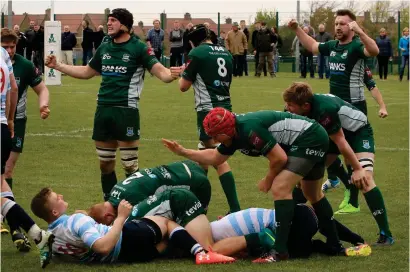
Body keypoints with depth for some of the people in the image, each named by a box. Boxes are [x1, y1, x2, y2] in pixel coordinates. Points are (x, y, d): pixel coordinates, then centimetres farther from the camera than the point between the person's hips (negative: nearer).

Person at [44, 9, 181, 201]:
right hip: (103, 109, 6)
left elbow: (159, 71, -14)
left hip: (126, 110, -6)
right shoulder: (104, 48, 11)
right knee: (105, 163, 12)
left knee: (130, 166, -4)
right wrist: (57, 66, 22)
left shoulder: (139, 48, -6)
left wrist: (171, 75, -37)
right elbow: (87, 72, 24)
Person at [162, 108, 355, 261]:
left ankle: (280, 250, -20)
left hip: (309, 139, -11)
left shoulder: (249, 129, -26)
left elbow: (280, 158, -24)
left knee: (280, 188, -19)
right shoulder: (235, 135, 4)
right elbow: (215, 157, 21)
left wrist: (268, 180, -7)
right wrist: (182, 152, 15)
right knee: (313, 194, 24)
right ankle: (335, 245, 37)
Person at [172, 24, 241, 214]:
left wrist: (182, 73, 21)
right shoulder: (225, 54, 12)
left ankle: (235, 208, -17)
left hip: (208, 110, -8)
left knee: (219, 160, -10)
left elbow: (183, 86, -2)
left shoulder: (197, 53, -7)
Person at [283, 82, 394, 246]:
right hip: (331, 133, 8)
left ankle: (386, 235, -23)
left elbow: (340, 142, -30)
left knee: (364, 179, -24)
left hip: (358, 131, -8)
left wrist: (358, 169, -22)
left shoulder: (324, 110, -39)